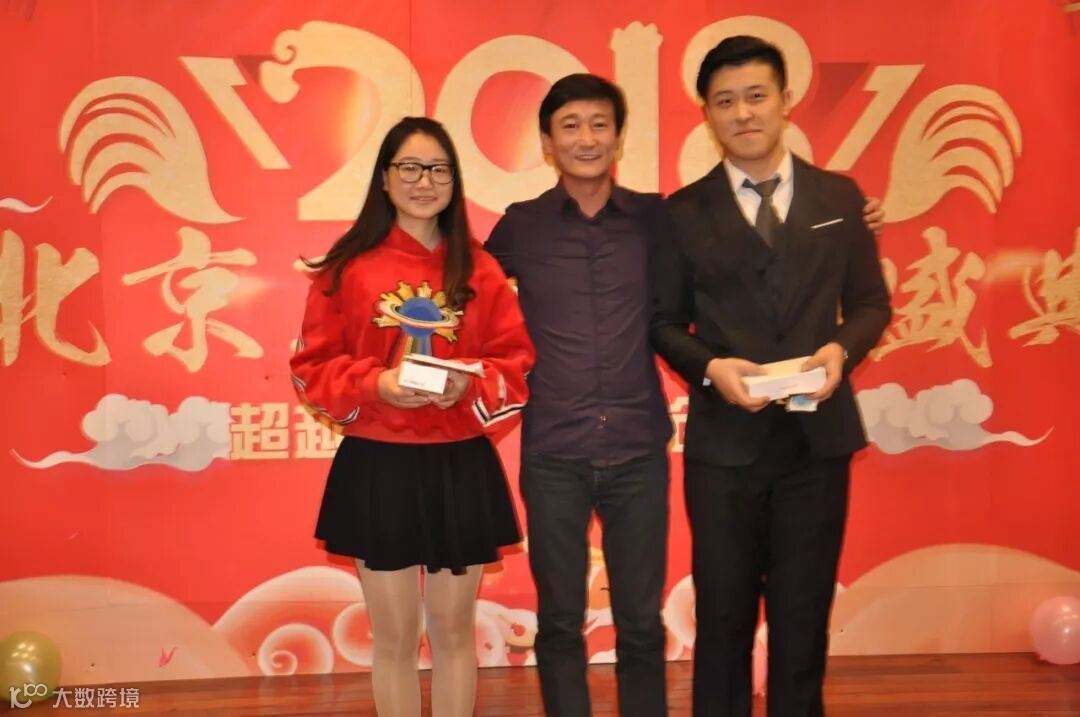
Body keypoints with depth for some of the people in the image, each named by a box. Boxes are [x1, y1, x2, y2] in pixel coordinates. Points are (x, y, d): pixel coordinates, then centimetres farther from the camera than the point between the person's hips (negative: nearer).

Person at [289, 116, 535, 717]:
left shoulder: (480, 270, 2)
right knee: (394, 638, 10)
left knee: (454, 632, 13)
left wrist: (469, 383, -18)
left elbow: (517, 363, 2)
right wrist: (374, 383, -19)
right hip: (377, 469, -1)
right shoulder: (348, 268, -3)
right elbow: (313, 367, -2)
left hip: (462, 469, 2)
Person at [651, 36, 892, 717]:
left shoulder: (841, 197, 5)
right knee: (724, 616, 11)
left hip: (819, 436, 2)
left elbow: (871, 302, 7)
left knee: (804, 616, 12)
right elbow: (664, 322, 2)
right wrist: (711, 367, -16)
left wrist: (842, 349, -13)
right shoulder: (685, 212, 0)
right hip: (724, 441, -1)